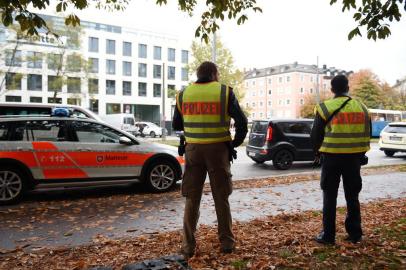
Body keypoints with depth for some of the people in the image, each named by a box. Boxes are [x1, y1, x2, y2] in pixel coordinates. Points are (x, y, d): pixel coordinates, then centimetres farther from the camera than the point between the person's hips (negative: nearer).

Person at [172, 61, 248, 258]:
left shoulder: (183, 94, 4)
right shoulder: (224, 92, -3)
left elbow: (176, 125, 11)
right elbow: (242, 122, -7)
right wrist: (235, 143, 7)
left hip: (193, 150, 2)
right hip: (218, 149, -1)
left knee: (192, 199, 11)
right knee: (221, 198, 13)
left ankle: (188, 246, 14)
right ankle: (226, 242, 22)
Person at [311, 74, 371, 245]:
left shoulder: (325, 107, -8)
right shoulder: (361, 107, 5)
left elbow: (316, 134, -4)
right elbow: (367, 133, 12)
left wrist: (318, 151, 13)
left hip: (332, 157, -4)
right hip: (354, 157, 4)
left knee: (330, 196, 5)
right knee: (352, 196, 14)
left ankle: (328, 235, 9)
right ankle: (355, 234, 22)